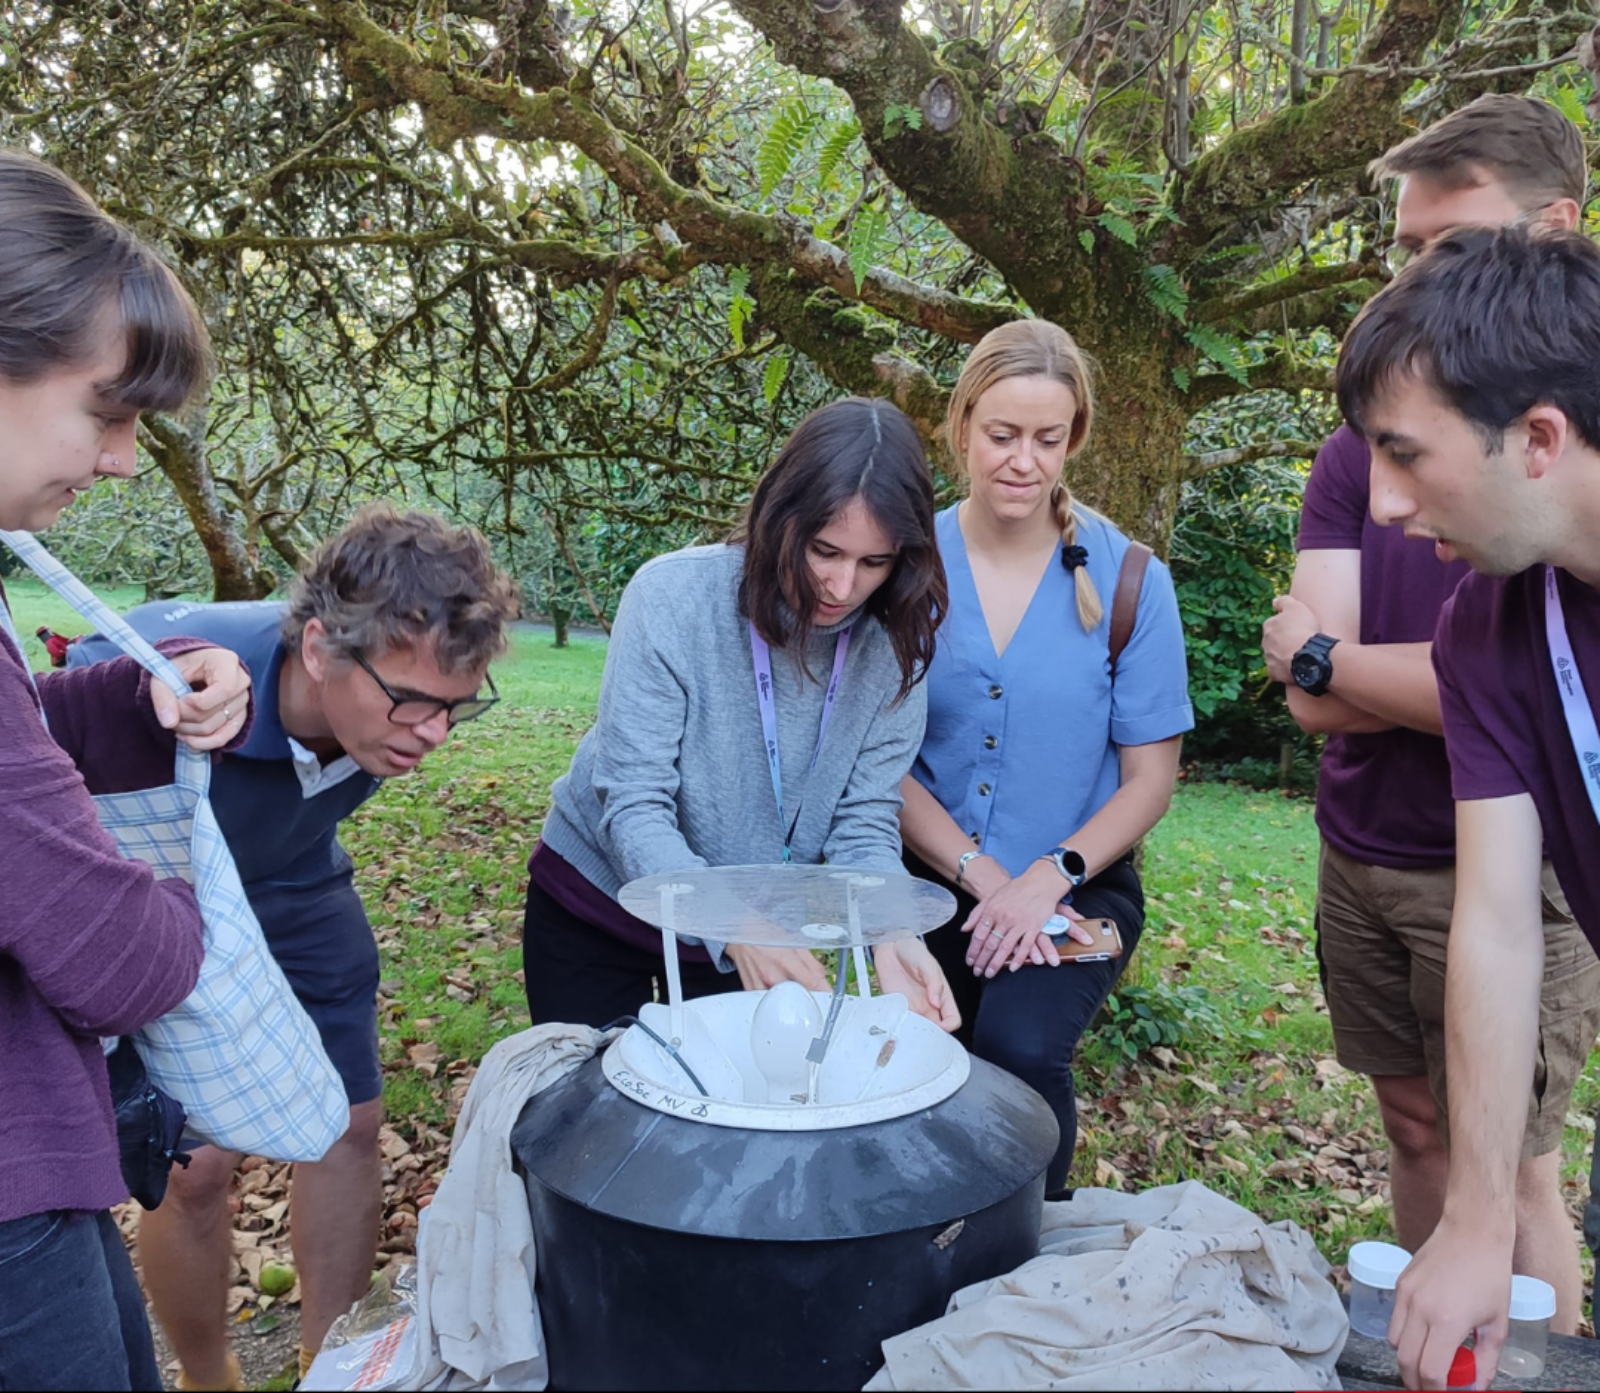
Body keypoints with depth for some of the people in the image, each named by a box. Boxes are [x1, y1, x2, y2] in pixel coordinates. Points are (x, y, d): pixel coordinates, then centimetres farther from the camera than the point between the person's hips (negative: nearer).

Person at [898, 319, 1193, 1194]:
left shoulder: (1129, 581, -3)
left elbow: (1149, 779, -1)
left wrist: (1047, 879, -14)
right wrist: (980, 875, -11)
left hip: (1077, 889, -1)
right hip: (930, 884, 1)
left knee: (1016, 1048, -27)